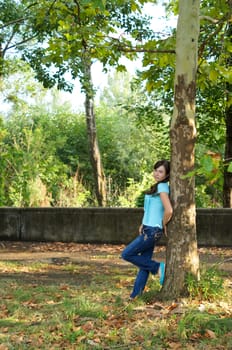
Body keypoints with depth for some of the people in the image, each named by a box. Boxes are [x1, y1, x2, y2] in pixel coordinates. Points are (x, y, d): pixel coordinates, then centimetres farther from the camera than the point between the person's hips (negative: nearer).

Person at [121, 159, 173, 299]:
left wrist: (163, 224, -10)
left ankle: (158, 267, 2)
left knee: (127, 254, -4)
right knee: (145, 262, 12)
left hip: (152, 231, -9)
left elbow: (169, 210, -27)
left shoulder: (162, 186, -15)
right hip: (149, 230, 9)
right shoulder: (158, 186, 14)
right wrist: (144, 224, 13)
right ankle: (136, 295, 19)